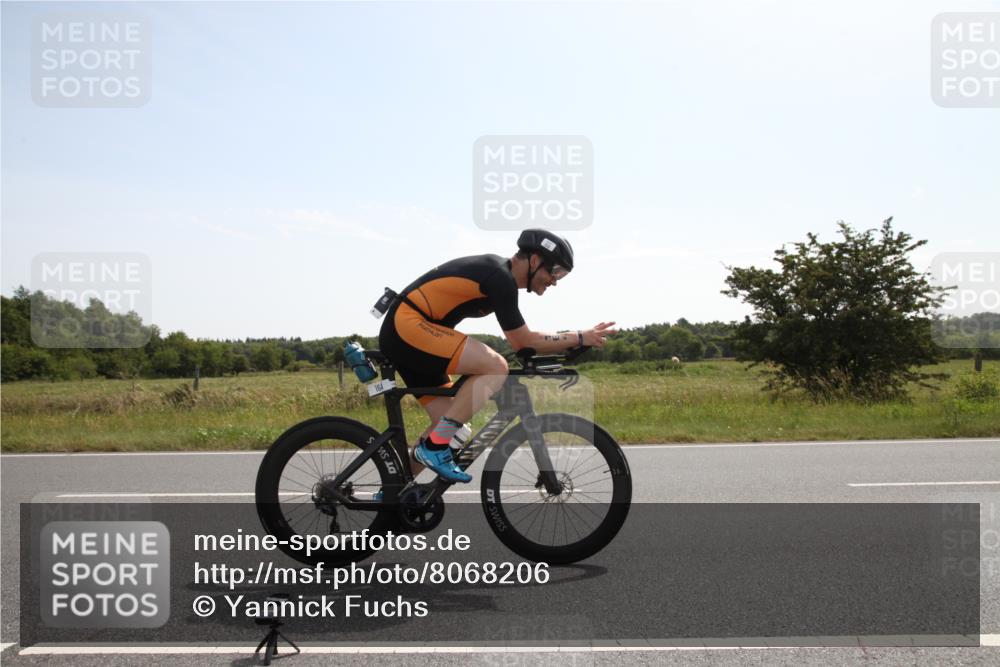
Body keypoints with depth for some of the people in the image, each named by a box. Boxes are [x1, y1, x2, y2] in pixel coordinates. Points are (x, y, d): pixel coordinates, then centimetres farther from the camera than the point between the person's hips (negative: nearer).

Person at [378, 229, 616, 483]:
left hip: (398, 334, 10)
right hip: (407, 325, -10)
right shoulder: (501, 278, -15)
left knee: (448, 422, 11)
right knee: (496, 367, -22)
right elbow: (524, 342, -9)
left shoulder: (497, 270, 14)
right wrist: (579, 338, -2)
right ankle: (435, 446, -17)